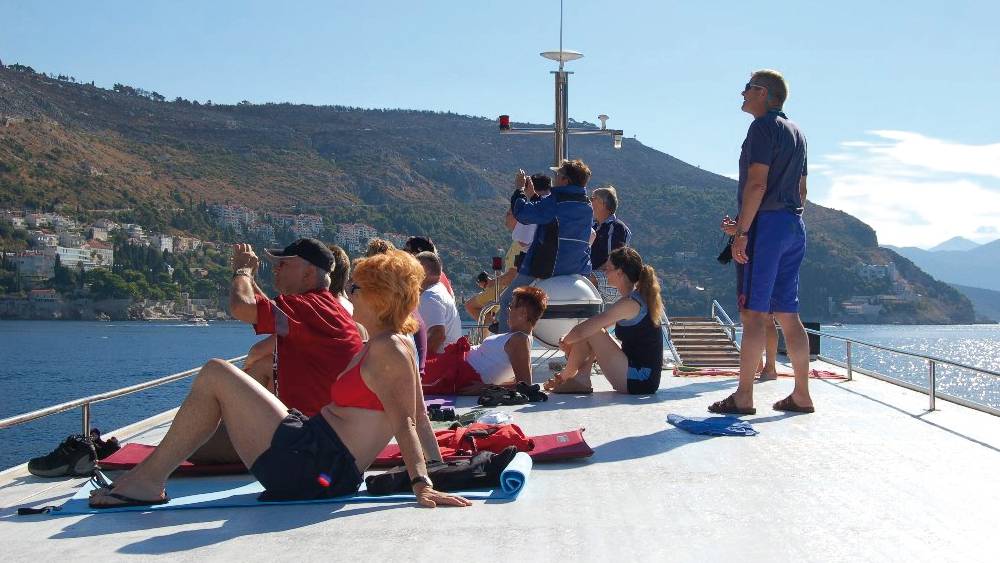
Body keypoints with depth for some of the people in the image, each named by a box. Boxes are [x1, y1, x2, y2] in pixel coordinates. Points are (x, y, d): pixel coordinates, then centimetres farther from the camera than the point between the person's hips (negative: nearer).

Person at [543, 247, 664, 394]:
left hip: (638, 382, -10)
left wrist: (566, 341, 1)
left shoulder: (629, 303, -19)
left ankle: (566, 376, 9)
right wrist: (569, 340, 6)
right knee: (593, 328, 16)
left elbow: (580, 331, -21)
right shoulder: (641, 297, 11)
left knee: (590, 332, -10)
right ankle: (582, 379, 8)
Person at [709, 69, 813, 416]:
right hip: (794, 225, 9)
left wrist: (741, 232, -18)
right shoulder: (796, 132, 20)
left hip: (766, 223, -9)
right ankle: (801, 395, 11)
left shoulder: (763, 127, -8)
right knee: (788, 314, 10)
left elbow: (757, 184, -17)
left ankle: (743, 397, -8)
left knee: (753, 312, -9)